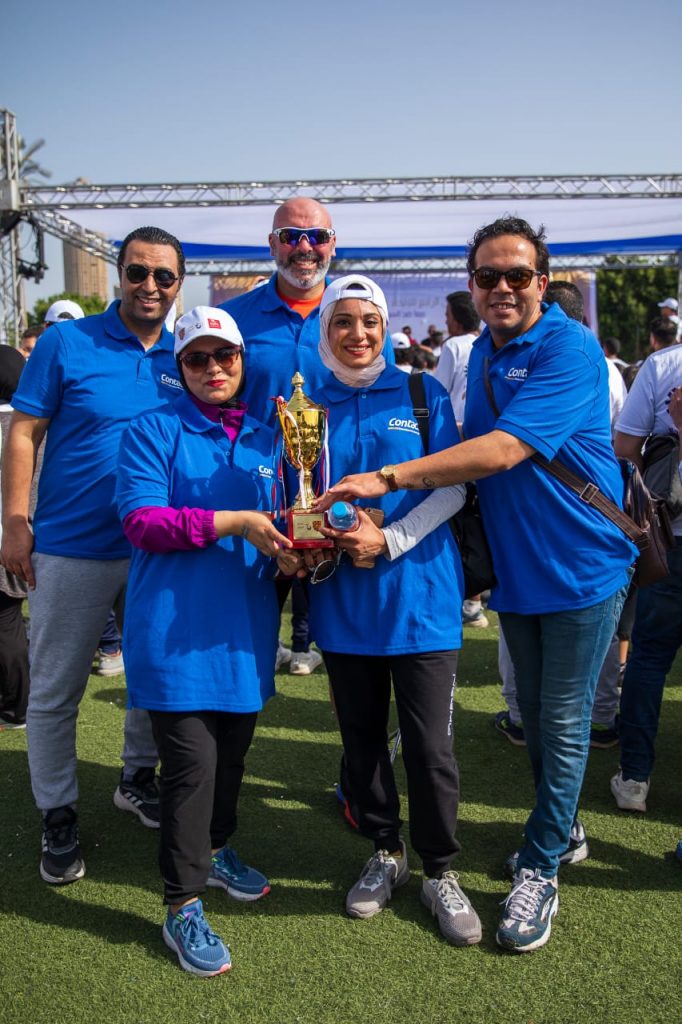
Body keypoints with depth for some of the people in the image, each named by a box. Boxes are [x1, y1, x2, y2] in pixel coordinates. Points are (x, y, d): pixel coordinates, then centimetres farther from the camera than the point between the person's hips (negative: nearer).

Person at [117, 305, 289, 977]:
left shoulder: (264, 438, 12)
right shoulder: (153, 432, -3)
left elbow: (279, 522, 20)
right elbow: (141, 520, -14)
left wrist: (291, 550, -4)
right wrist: (232, 523, -22)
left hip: (245, 624, 6)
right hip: (175, 628, -5)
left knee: (233, 749, 17)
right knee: (191, 761, -4)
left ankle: (214, 850, 42)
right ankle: (182, 907, 12)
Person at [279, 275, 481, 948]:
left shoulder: (423, 395, 2)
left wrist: (387, 538, -17)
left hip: (418, 594, -2)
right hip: (342, 598, 3)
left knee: (429, 746, 1)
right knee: (361, 737, 14)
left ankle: (439, 872, 23)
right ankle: (384, 854, 35)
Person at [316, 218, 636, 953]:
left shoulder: (568, 349, -18)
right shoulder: (483, 352, 6)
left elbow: (503, 451, -30)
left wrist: (388, 479, -33)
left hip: (580, 563, -7)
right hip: (514, 565, 7)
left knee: (563, 725, 4)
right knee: (534, 716, 18)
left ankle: (540, 869, 19)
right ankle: (561, 829, 39)